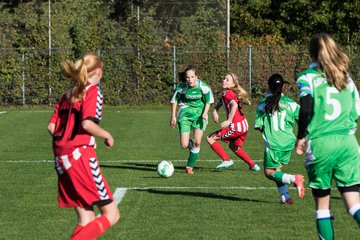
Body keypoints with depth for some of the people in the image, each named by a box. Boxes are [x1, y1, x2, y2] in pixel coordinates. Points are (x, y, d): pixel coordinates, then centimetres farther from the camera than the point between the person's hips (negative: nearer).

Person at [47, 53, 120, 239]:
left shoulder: (69, 94, 17)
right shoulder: (93, 90, -4)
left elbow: (52, 127, 11)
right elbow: (87, 124, -19)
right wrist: (107, 136, -3)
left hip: (61, 158, 8)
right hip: (80, 155, -8)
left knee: (86, 220, 11)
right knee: (111, 214, -3)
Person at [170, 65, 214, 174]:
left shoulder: (204, 87, -16)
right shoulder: (181, 87, -17)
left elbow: (208, 101, 2)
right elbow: (174, 100, 1)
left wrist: (205, 113, -13)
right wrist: (173, 116, 2)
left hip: (199, 113, 0)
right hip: (185, 113, 0)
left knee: (197, 142, -11)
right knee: (184, 145, -8)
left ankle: (190, 167, 6)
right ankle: (190, 144, 31)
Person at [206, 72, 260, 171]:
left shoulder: (227, 93, -14)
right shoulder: (225, 93, 14)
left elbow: (234, 105, -30)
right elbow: (220, 102, 27)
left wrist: (229, 120, -34)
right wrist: (215, 110, 7)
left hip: (236, 127, -10)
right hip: (244, 126, 10)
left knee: (210, 138, -2)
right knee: (234, 146, 32)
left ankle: (226, 160, -3)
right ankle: (253, 165, 32)